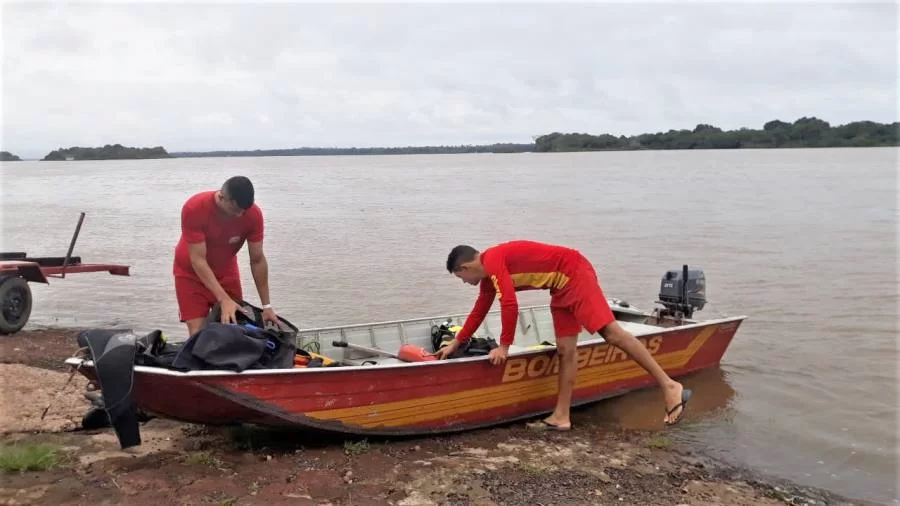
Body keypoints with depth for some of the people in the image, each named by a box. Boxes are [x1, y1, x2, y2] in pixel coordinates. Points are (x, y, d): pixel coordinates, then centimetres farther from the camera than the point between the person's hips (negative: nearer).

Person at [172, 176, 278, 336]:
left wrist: (266, 306, -13)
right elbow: (198, 260, -29)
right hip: (191, 273, -2)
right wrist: (224, 300, -36)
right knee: (198, 333, -12)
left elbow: (257, 260, -14)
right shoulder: (194, 208, -30)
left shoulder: (254, 214, -22)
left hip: (226, 273, 3)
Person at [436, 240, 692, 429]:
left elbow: (510, 305, -23)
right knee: (565, 349, 6)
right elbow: (479, 311, 27)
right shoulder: (489, 275, 14)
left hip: (574, 273, -10)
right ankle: (561, 416, 8)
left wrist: (504, 346, -12)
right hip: (562, 285, 10)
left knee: (611, 332, -15)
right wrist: (456, 343, 33)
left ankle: (669, 386, -13)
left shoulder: (493, 260, -16)